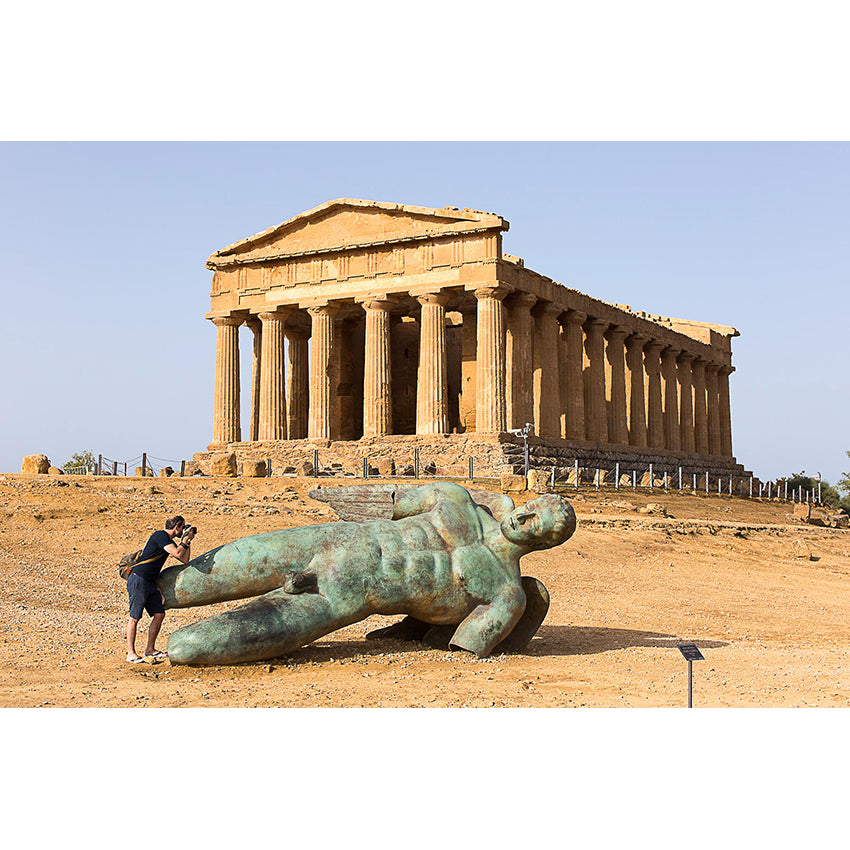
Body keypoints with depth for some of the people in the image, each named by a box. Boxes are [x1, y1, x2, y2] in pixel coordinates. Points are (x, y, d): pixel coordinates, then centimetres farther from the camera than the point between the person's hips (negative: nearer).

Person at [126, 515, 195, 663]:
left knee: (159, 614, 6)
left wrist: (187, 541, 13)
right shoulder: (160, 536, -12)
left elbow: (185, 560, 19)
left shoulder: (169, 541, 16)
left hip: (150, 583, 10)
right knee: (134, 617, -7)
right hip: (138, 580, -10)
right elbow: (178, 554, -20)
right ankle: (131, 654, -5)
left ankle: (150, 650, 16)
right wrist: (186, 539, -5)